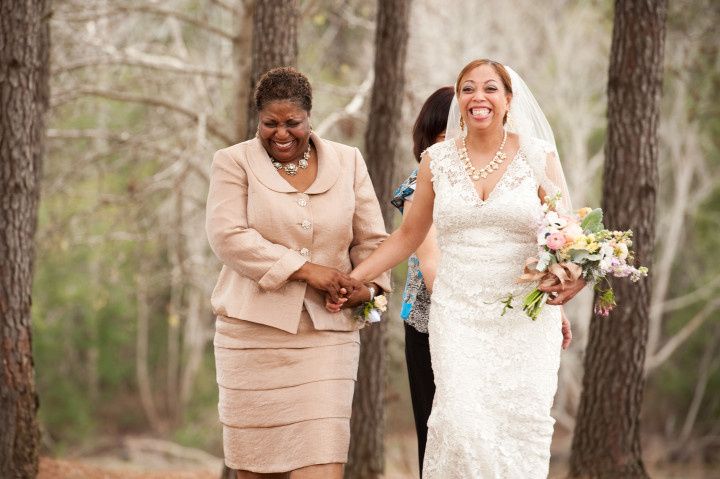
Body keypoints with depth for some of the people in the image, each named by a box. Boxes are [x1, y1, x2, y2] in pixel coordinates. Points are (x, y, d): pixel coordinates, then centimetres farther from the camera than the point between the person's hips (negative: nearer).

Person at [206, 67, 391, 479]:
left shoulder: (348, 162, 12)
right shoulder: (234, 162, 3)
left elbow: (371, 239, 13)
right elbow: (228, 236, -9)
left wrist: (369, 283, -9)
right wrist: (304, 269, -16)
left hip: (328, 333, 1)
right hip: (254, 332, -1)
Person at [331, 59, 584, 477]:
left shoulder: (538, 156, 2)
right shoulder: (438, 160, 7)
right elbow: (409, 235, 16)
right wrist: (353, 277, 8)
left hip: (526, 319, -1)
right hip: (458, 316, 1)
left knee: (519, 425, -7)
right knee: (462, 422, -15)